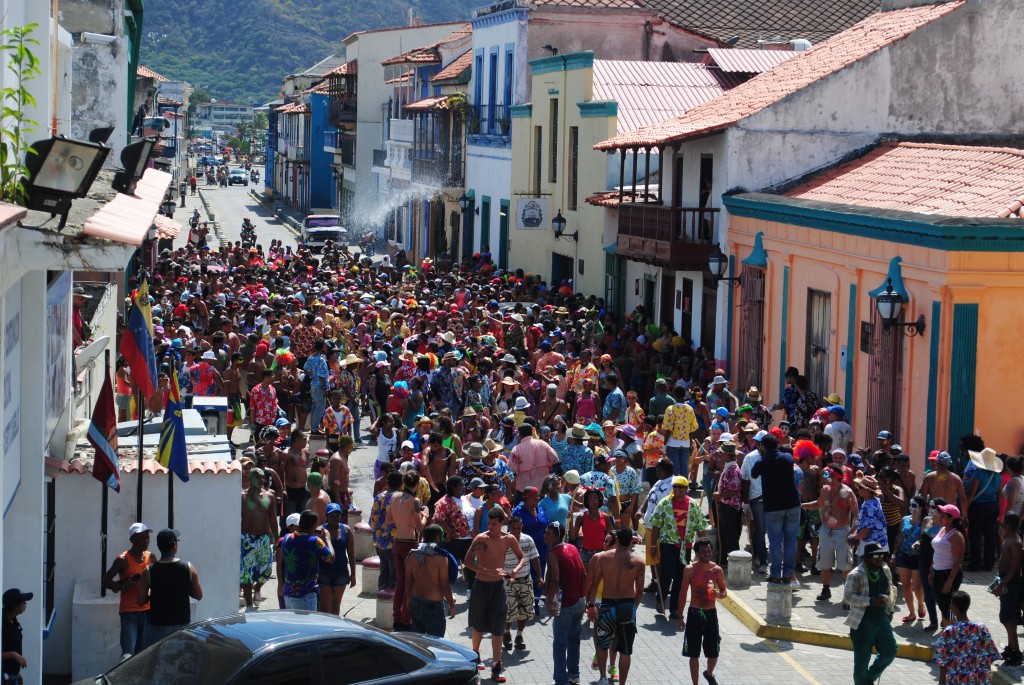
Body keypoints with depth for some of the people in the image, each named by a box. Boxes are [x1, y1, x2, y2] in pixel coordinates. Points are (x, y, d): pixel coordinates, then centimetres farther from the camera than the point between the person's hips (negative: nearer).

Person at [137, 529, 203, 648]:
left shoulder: (149, 571, -7)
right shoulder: (188, 568, -5)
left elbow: (141, 600, -4)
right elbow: (199, 595, 2)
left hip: (157, 625, -1)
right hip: (182, 623, 1)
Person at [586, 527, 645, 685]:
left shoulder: (603, 557, -4)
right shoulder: (639, 561, -3)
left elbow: (594, 584, 0)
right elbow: (640, 591, 0)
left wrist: (591, 605, 10)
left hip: (608, 605, 0)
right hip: (628, 605, 0)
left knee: (602, 643, 20)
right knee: (625, 650, 9)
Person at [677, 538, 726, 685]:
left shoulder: (717, 570, -1)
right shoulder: (690, 569, -5)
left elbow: (724, 591, 9)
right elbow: (683, 593, 1)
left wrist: (719, 594, -15)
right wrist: (680, 617, 0)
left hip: (711, 614, 1)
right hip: (694, 614, -1)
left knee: (714, 653, 7)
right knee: (694, 654, 3)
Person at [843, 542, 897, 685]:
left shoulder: (886, 570, 5)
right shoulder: (856, 575, -16)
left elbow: (891, 590, 21)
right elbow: (848, 596, -19)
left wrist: (890, 609, 13)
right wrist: (871, 601, -27)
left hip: (882, 619, 6)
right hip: (862, 623, -6)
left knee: (890, 651, 4)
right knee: (862, 659, 1)